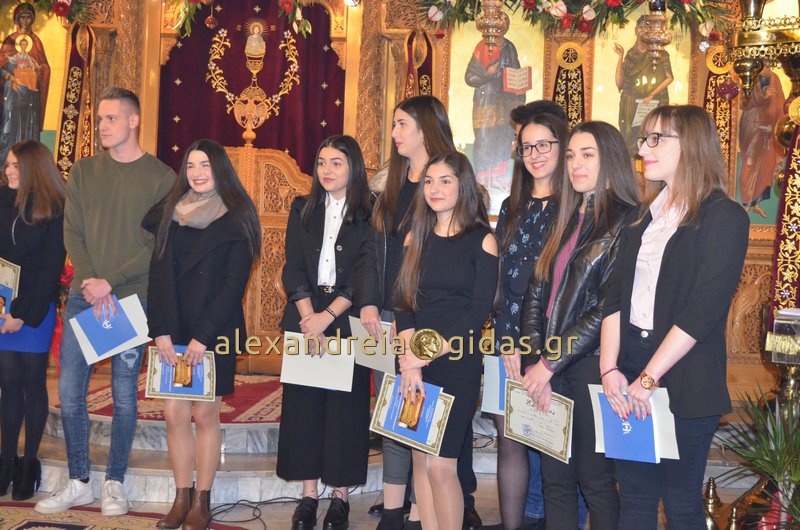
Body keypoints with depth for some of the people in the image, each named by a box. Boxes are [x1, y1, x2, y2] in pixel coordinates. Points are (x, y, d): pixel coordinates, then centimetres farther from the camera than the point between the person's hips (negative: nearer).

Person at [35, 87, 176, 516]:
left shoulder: (161, 177, -1)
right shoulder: (84, 172, 11)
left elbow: (159, 245, -7)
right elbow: (72, 232, 5)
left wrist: (110, 282, -14)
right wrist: (89, 280, -11)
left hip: (132, 299, -3)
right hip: (83, 297, 3)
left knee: (124, 395, 3)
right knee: (69, 390, 3)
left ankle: (114, 484, 15)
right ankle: (78, 483, 17)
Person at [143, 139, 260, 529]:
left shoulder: (236, 218, -1)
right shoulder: (170, 213, 11)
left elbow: (234, 283, -7)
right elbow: (160, 274, 4)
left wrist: (203, 335, -14)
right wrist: (162, 331, -7)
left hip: (215, 332, -3)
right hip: (173, 331, 3)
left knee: (205, 413, -1)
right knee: (174, 413, 0)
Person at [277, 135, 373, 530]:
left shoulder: (370, 215, -1)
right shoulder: (302, 210, 9)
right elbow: (293, 269, 3)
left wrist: (328, 316, -14)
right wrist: (309, 318, -10)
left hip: (349, 324, -3)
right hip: (304, 321, 3)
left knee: (345, 407, 0)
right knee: (303, 406, 4)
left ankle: (340, 497, 11)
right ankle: (308, 495, 14)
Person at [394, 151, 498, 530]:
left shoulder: (481, 240, -2)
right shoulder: (416, 238, 11)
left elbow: (479, 311, -8)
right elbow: (403, 302, 4)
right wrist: (409, 358, -10)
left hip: (458, 362, -4)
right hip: (415, 364, 4)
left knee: (441, 465, -8)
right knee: (420, 459, 6)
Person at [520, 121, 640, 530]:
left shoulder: (626, 224, -7)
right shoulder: (566, 222, 14)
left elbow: (608, 308, -14)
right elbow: (535, 295, 9)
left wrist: (550, 364, -12)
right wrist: (535, 362, -3)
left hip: (591, 365, -6)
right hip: (549, 368, 6)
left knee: (594, 477, 4)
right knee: (555, 476, 11)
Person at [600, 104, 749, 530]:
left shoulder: (723, 218, -7)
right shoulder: (643, 216, 13)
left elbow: (703, 309, -16)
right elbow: (616, 295, 6)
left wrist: (648, 379, -18)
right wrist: (610, 368, -7)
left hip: (685, 384, -6)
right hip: (628, 378, 6)